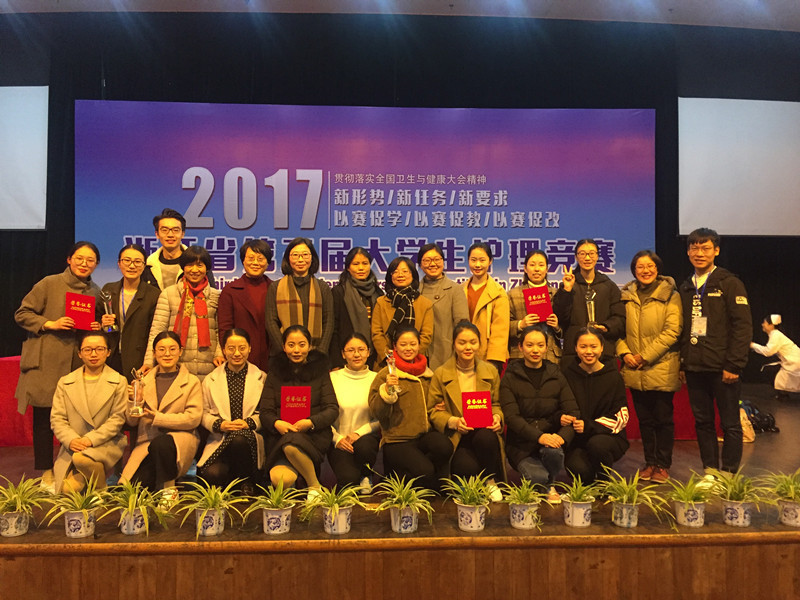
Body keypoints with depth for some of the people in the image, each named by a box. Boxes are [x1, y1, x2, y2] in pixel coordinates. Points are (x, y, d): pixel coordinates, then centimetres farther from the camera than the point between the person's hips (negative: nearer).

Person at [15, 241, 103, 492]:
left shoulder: (96, 292, 12)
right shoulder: (49, 284, 0)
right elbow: (22, 314, 1)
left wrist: (98, 328, 1)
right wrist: (50, 324, -12)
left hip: (78, 362, 3)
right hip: (46, 361, -3)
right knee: (44, 416, 1)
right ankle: (46, 473, 13)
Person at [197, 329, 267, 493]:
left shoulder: (262, 378, 10)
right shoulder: (211, 380, 15)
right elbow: (204, 413, 11)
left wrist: (249, 423, -13)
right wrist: (219, 424, -9)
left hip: (251, 437, 0)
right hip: (220, 441, 1)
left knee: (239, 438, -38)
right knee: (212, 474, -31)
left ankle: (247, 483, -10)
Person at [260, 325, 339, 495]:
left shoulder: (320, 371, 10)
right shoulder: (275, 374, 14)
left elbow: (332, 409, 3)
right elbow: (265, 412, 9)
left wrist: (310, 422, -16)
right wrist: (276, 423, -15)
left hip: (313, 435, -1)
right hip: (281, 435, 1)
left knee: (291, 446, -37)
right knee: (281, 479, -28)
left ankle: (314, 486, -11)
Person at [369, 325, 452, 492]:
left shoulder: (427, 374, 15)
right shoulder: (385, 375, -2)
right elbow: (375, 414, -9)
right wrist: (387, 390, -22)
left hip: (424, 434, 5)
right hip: (397, 439, -5)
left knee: (445, 447, -28)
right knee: (425, 470, -28)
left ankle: (403, 474, -4)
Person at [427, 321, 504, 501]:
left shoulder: (491, 372, 11)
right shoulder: (440, 374, 2)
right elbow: (433, 412, 2)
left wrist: (496, 417, -5)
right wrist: (453, 421, -16)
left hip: (484, 431, 3)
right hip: (456, 437, -2)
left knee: (486, 438, -36)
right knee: (468, 468, -34)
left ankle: (491, 482, -7)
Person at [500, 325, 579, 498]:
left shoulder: (556, 375, 9)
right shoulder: (510, 378, 2)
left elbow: (572, 411, 0)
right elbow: (511, 417, -9)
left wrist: (563, 435, -21)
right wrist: (539, 436, -26)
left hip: (551, 439, 2)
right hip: (521, 446, -2)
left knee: (553, 451, -32)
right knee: (538, 477, -29)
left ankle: (551, 485, 2)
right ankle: (546, 488, 10)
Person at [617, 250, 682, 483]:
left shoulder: (670, 296, -3)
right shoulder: (626, 296, 9)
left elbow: (672, 331, -10)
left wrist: (645, 356, -13)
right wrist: (624, 352, -6)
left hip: (662, 369, -3)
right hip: (635, 371, 4)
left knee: (663, 418, 5)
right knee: (644, 419, 12)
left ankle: (663, 465, 18)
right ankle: (650, 462, 24)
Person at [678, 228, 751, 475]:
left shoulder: (730, 283, -3)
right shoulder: (686, 288, 14)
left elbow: (743, 326, -9)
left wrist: (734, 365, -14)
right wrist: (682, 364, 9)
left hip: (722, 368, -5)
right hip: (694, 369, 5)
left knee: (730, 424, 4)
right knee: (702, 422, 11)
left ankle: (729, 474, 14)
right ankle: (710, 471, 21)